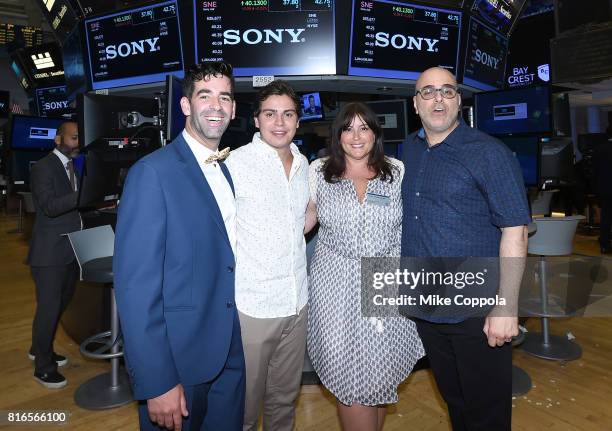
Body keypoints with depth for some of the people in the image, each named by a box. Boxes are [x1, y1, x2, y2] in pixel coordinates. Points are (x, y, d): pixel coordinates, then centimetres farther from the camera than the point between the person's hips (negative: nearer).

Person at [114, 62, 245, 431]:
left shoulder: (230, 171, 7)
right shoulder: (153, 172, -16)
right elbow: (136, 285, -19)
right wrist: (157, 383, -19)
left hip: (231, 353, 6)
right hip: (178, 358, -6)